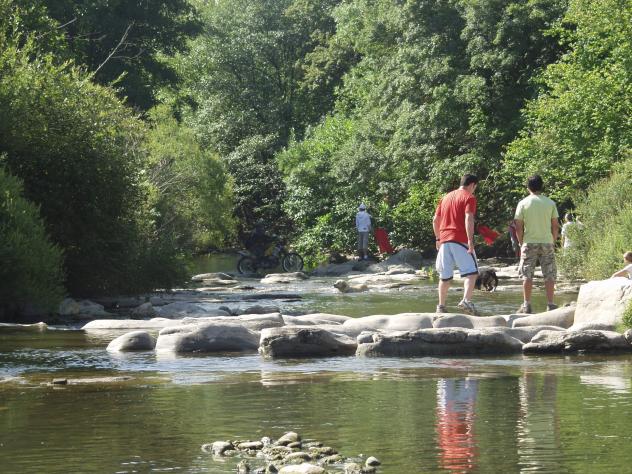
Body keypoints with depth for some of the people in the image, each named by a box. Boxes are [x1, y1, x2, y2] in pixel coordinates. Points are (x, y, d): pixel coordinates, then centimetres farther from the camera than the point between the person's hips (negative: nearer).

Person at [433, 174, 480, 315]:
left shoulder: (446, 197, 19)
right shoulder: (469, 197, -2)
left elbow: (435, 220, 20)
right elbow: (468, 219, -16)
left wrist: (438, 238, 28)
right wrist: (470, 240, -21)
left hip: (444, 241, 6)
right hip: (460, 240, -6)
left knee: (445, 276, 12)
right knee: (471, 271, -8)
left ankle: (441, 306, 12)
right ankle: (466, 301, -27)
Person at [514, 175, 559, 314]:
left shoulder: (523, 203, -3)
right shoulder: (550, 203, 1)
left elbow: (518, 227, -4)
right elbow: (555, 226, 1)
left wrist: (521, 242, 8)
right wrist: (553, 241, 13)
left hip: (529, 243, -1)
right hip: (547, 242, 1)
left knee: (527, 275, 4)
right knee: (549, 275, 5)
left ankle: (527, 305, 2)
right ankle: (550, 304, 2)